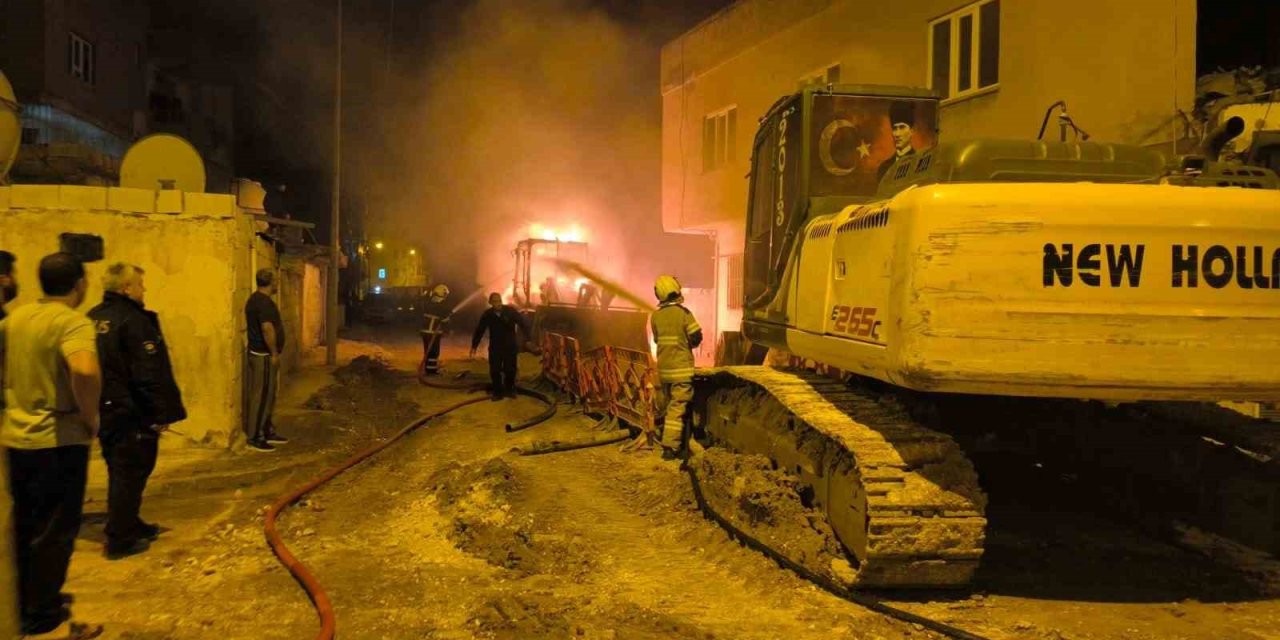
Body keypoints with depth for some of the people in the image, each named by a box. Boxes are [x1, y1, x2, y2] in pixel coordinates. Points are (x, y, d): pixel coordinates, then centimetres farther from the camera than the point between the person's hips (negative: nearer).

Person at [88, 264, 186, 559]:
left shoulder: (93, 319, 10)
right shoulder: (134, 320, -18)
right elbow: (151, 374, -21)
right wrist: (162, 413, -16)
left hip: (105, 412, 9)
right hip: (131, 413, -9)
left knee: (120, 473, 20)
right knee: (130, 474, 0)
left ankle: (129, 526, 32)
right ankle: (120, 540, 5)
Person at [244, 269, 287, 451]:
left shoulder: (256, 299, 15)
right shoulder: (264, 302, -18)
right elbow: (267, 329, -27)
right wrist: (274, 353, -20)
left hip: (259, 353, 11)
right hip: (264, 356, -11)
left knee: (267, 395, 17)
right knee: (261, 396, -5)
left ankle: (268, 431, 26)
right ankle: (255, 438, -1)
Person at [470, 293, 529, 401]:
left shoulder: (511, 310, -13)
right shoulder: (487, 314, -7)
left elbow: (523, 324, -14)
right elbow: (479, 330, 2)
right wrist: (474, 346, 4)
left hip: (510, 346, -1)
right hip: (495, 347, 1)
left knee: (510, 370, 4)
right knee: (494, 370, 1)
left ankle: (509, 390, 23)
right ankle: (497, 392, 14)